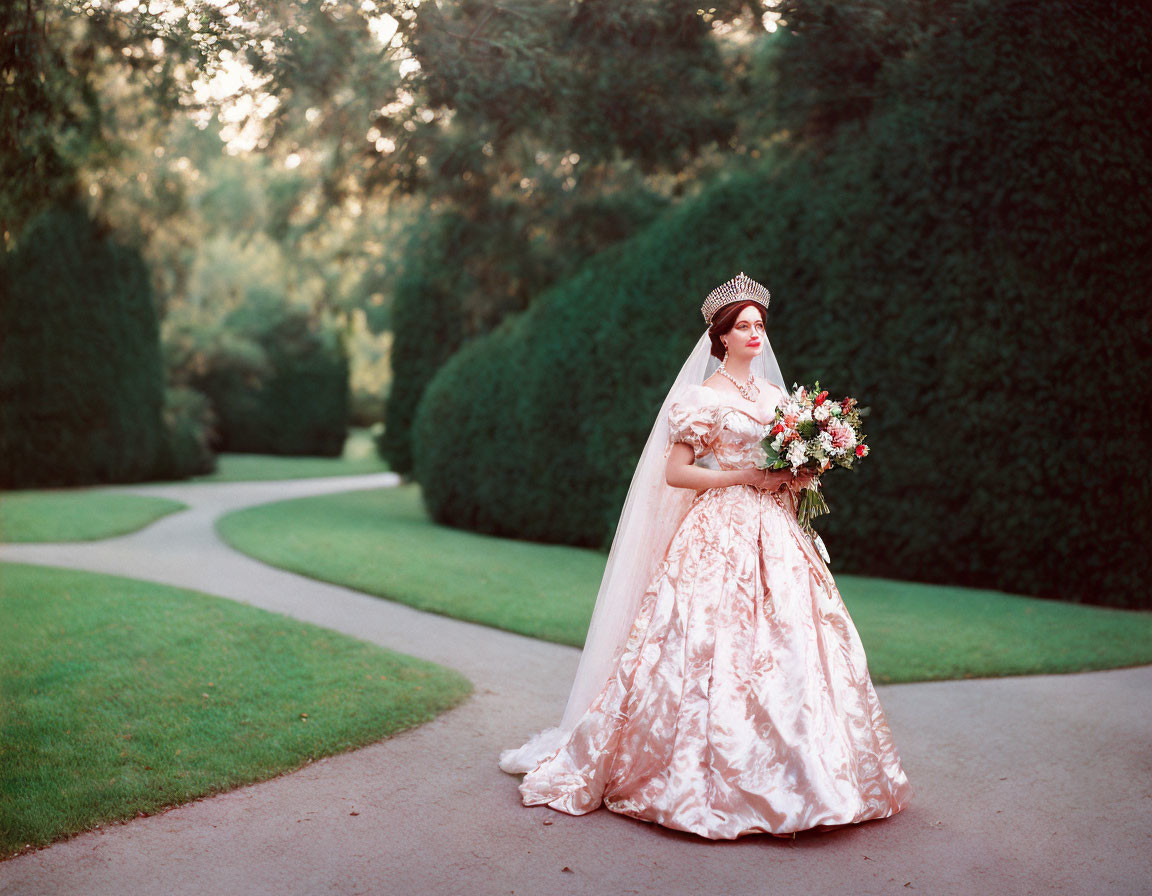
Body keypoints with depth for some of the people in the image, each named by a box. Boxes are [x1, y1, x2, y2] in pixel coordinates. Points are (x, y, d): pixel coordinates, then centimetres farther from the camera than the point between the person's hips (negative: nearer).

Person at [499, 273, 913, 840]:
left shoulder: (775, 394, 17)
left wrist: (801, 475, 1)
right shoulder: (704, 396, -3)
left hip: (775, 534, 7)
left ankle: (786, 776, 11)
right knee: (716, 645, -9)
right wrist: (747, 477, -13)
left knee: (785, 645, 2)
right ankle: (712, 781, 2)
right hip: (722, 532, -6)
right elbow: (674, 473, -8)